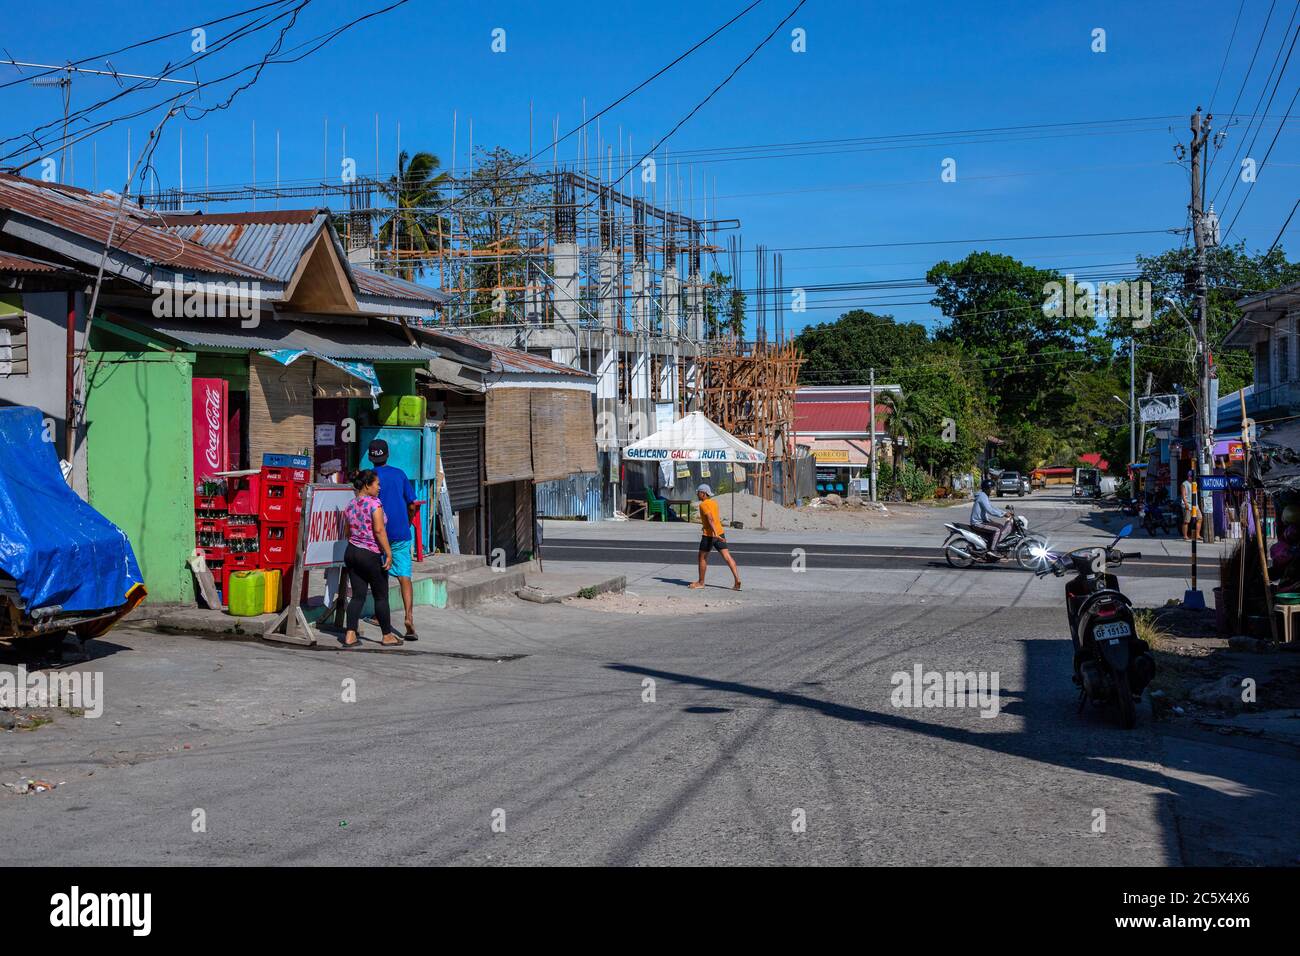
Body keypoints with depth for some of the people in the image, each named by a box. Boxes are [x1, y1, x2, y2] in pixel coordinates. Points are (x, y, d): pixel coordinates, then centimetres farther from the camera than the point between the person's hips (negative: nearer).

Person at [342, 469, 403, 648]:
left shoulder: (351, 505, 9)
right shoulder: (374, 503, -13)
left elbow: (348, 532, 15)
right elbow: (379, 530, -19)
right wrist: (389, 553, -16)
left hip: (351, 552, 7)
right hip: (370, 555, -7)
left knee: (357, 595, 8)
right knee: (381, 596, 6)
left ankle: (350, 635, 0)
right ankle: (387, 635, 15)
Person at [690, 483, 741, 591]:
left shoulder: (703, 505, -12)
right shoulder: (714, 502, 13)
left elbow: (710, 519, -24)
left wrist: (715, 533, -33)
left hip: (709, 535, -7)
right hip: (719, 532, 7)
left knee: (702, 558, 9)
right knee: (727, 557, 0)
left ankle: (701, 582, 18)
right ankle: (737, 580, -9)